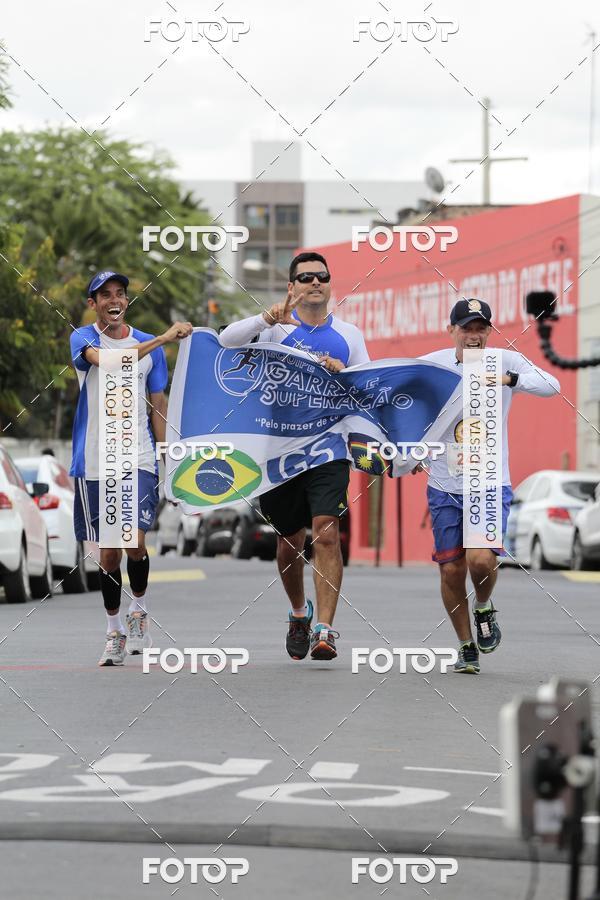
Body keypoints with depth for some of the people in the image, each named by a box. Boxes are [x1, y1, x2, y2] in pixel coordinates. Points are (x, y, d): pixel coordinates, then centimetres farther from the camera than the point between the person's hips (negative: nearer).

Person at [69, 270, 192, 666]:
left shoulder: (149, 345, 9)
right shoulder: (83, 339, 0)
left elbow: (159, 406, 13)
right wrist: (164, 338, -28)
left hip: (139, 459, 1)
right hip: (95, 462, -1)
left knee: (135, 540, -15)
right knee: (108, 551, 4)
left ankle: (139, 610, 10)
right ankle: (115, 631, 18)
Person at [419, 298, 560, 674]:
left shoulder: (507, 361, -5)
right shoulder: (430, 365, -2)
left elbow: (551, 386, -20)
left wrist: (509, 378, -34)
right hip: (445, 487, 2)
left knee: (481, 559, -19)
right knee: (451, 570, 1)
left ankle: (485, 608, 15)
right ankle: (467, 647, 21)